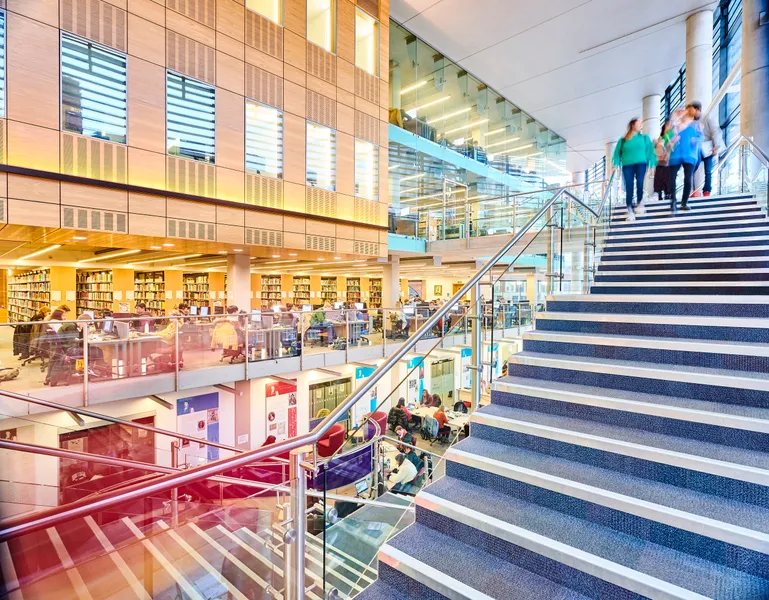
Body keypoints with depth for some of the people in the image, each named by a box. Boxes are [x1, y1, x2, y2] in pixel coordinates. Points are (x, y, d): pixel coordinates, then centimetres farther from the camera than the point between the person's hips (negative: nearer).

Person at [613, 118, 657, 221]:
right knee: (629, 187, -5)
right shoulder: (623, 140, 11)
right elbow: (617, 153, 9)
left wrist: (652, 165, 1)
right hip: (627, 165, 0)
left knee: (639, 183, -24)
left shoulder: (645, 138, 15)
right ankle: (630, 211, 1)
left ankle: (639, 203, -7)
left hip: (641, 163, 0)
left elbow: (650, 151, 11)